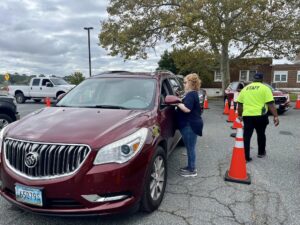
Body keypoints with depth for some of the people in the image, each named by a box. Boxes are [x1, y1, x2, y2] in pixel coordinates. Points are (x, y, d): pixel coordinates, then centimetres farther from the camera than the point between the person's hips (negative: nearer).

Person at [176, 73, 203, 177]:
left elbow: (187, 109, -28)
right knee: (189, 147, 17)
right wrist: (179, 102, 11)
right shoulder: (191, 94, 17)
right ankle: (190, 167, 28)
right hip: (189, 125, 11)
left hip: (191, 125, -11)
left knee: (190, 148, -2)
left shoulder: (191, 94, -17)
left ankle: (192, 170, 8)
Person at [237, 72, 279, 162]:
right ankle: (261, 153, 35)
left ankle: (246, 157, 3)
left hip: (247, 115, 2)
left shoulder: (245, 88, 12)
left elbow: (240, 104, 12)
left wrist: (240, 115, 22)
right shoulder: (265, 88, 1)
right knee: (261, 134, 19)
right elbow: (270, 104, -8)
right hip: (260, 116, -2)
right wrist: (276, 116, -8)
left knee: (246, 136, 4)